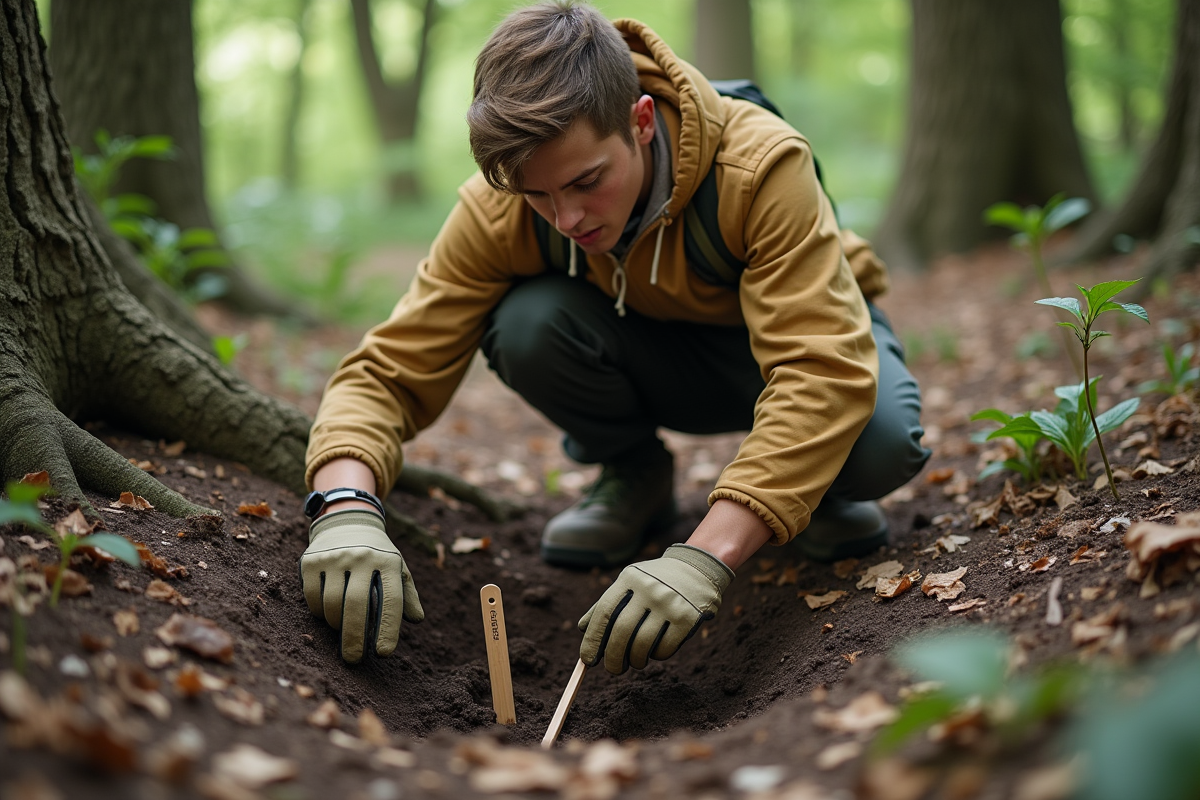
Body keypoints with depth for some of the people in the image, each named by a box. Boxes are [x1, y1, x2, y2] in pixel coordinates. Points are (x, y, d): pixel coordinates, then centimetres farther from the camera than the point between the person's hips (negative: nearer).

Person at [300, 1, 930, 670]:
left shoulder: (759, 164, -36)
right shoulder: (499, 208, -26)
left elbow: (826, 372, -44)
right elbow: (390, 369, -25)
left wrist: (708, 554, -56)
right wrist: (347, 505, -47)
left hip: (795, 326, -2)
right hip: (654, 362, 3)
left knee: (881, 443, -36)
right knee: (528, 323, -30)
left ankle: (817, 485, 2)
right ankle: (634, 475, 0)